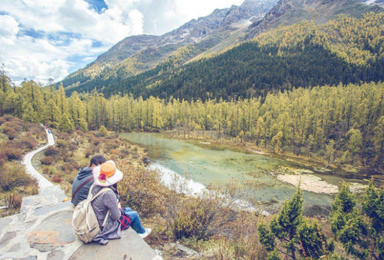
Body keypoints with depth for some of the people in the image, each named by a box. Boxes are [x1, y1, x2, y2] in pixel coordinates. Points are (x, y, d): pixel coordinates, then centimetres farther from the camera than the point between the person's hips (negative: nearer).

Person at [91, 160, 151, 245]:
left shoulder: (94, 186, -11)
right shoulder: (108, 194, -37)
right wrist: (120, 211, -5)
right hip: (106, 227, -8)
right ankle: (141, 232, 40)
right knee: (134, 215, 10)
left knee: (128, 210, 23)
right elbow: (116, 216, -25)